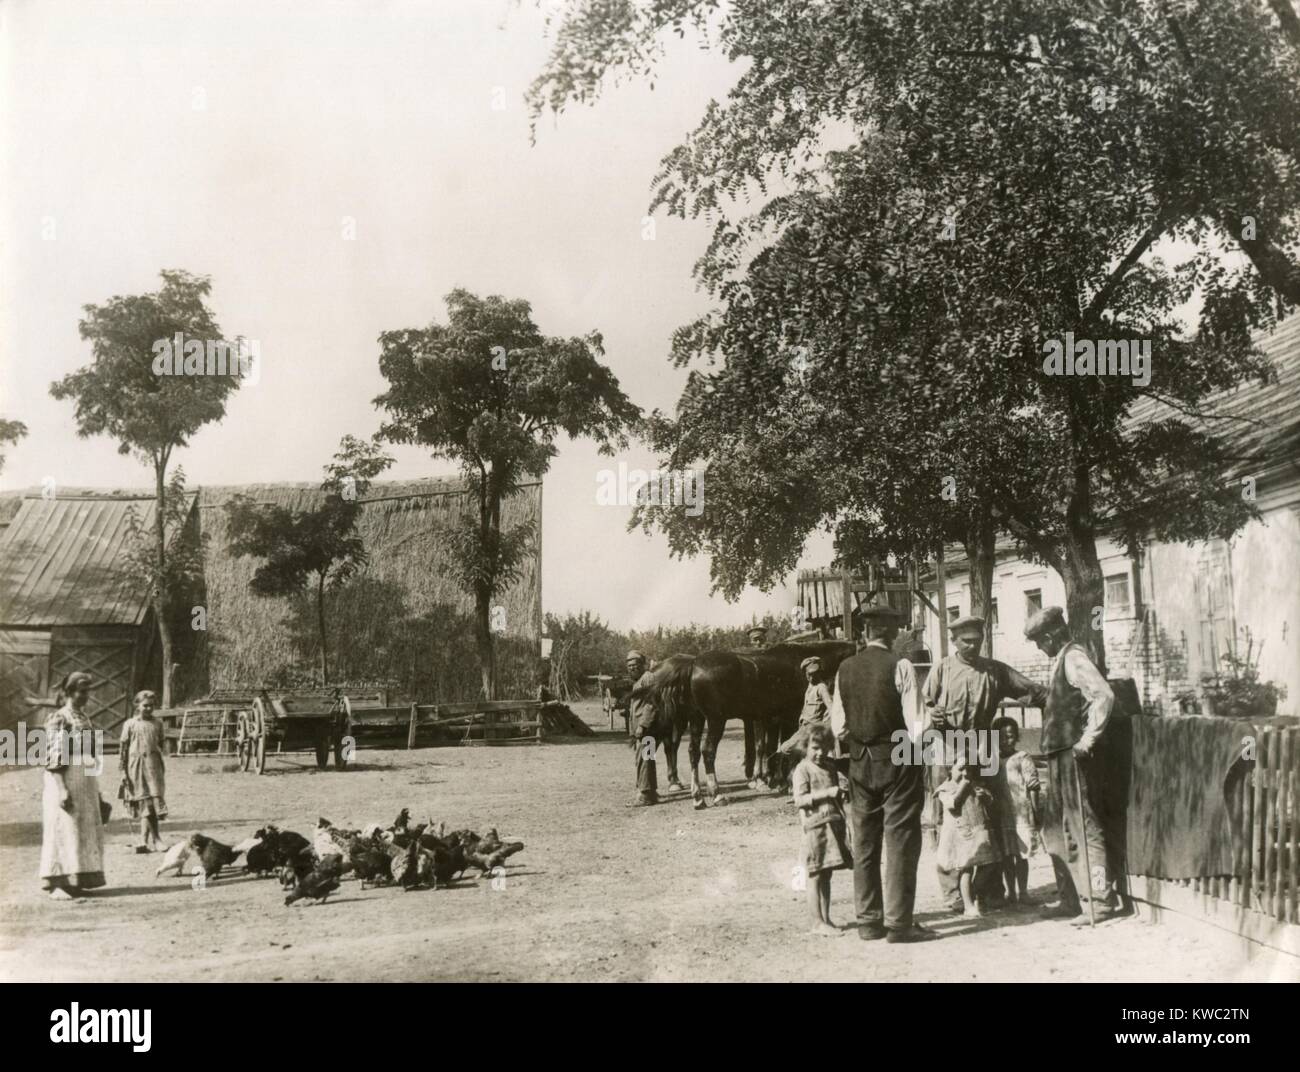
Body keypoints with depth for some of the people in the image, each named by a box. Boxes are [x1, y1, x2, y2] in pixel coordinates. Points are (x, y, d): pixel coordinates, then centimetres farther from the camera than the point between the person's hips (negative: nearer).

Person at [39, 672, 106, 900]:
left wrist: (96, 790, 17)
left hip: (87, 782, 8)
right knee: (63, 831, -7)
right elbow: (52, 759, -14)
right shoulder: (58, 719, -7)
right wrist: (62, 789, -22)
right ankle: (57, 883, -4)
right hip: (65, 781, -8)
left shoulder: (86, 719, 16)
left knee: (84, 831, 7)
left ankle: (75, 881, 13)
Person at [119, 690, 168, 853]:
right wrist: (123, 771, -4)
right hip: (135, 765, -1)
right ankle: (154, 839, 9)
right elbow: (122, 748, 1)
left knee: (150, 804, -6)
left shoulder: (157, 724, 9)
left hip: (153, 765, 1)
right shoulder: (129, 724, 1)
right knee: (144, 804, 2)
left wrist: (162, 768, 15)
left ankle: (145, 840, -3)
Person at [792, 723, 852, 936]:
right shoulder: (803, 769, -8)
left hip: (834, 824, 7)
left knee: (826, 875, 12)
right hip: (815, 826, -7)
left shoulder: (830, 765, 14)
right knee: (815, 875, -3)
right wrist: (826, 793, -23)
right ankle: (818, 922, 1)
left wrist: (840, 795, 9)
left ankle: (826, 919, 18)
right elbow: (799, 799, -18)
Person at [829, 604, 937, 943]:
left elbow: (838, 726, 3)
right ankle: (898, 922, 2)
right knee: (901, 841, 1)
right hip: (897, 759, -5)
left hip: (859, 762, 5)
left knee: (864, 842, 11)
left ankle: (868, 921, 17)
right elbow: (915, 724, -14)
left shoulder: (845, 669, 2)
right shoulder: (900, 667, -12)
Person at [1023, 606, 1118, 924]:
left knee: (1083, 826, -6)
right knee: (1055, 830, 15)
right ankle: (1070, 899, 23)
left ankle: (1100, 901, -2)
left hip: (1072, 754, -10)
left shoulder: (1074, 657, -12)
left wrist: (1087, 739, -22)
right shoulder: (1060, 660, 17)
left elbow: (1103, 696, -24)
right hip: (1059, 755, 10)